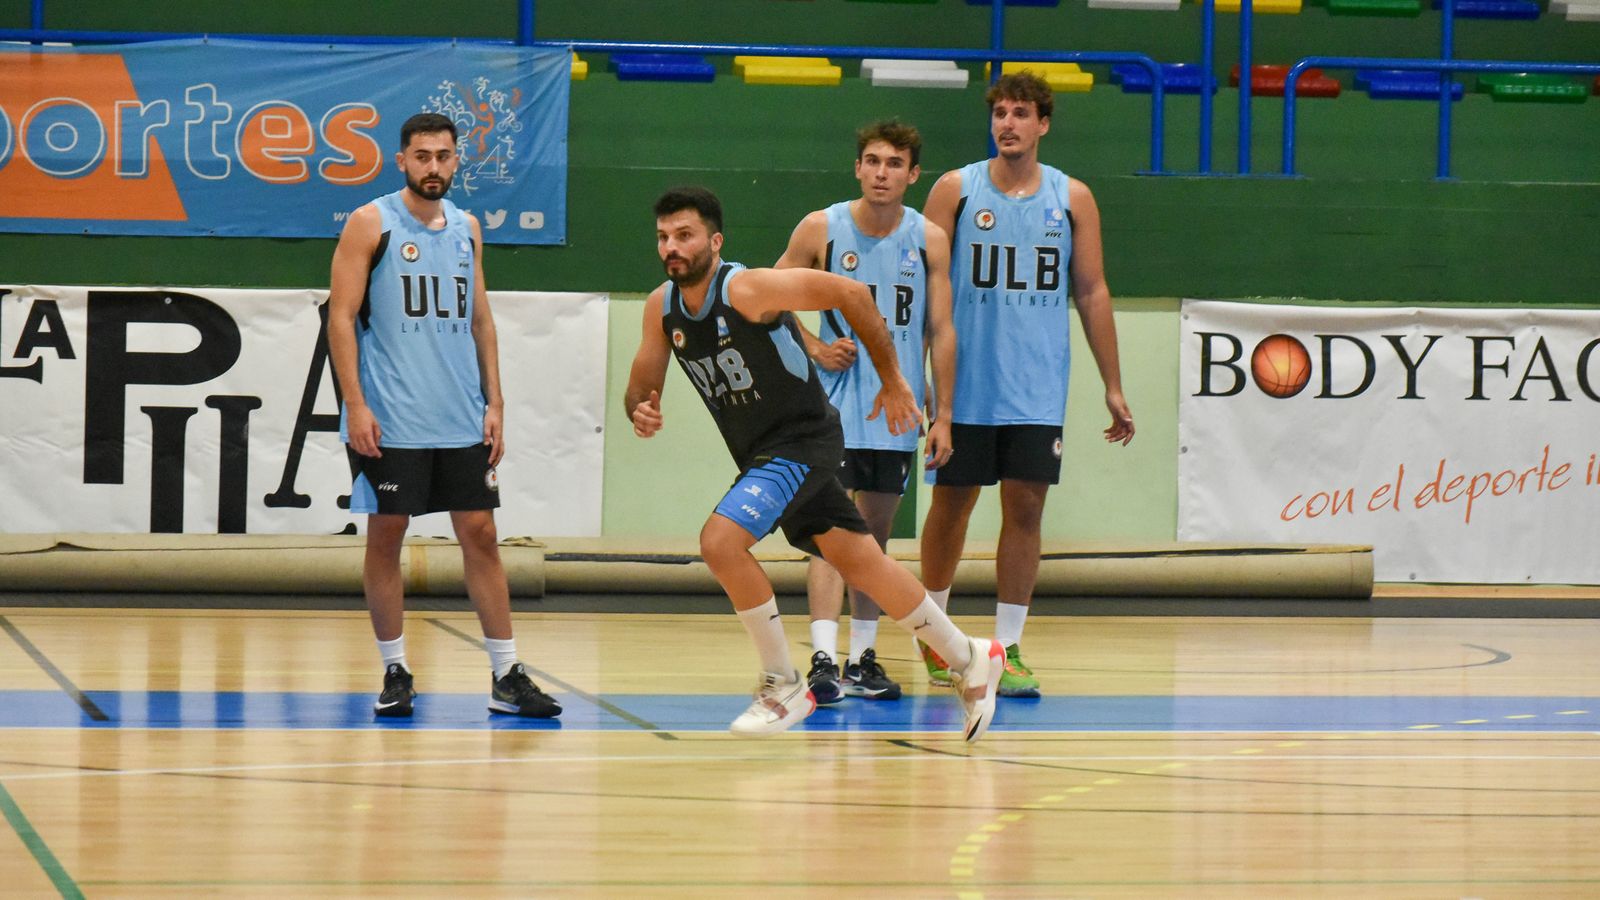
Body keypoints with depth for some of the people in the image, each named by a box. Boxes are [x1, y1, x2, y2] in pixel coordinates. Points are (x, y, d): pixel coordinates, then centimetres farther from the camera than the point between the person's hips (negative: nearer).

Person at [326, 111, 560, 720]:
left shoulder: (466, 228, 12)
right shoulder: (371, 225, -3)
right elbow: (341, 317, -6)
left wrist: (493, 402, 10)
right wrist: (355, 406, -14)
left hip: (461, 419, 4)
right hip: (390, 421, -4)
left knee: (480, 534, 3)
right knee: (385, 536, 1)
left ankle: (508, 677, 4)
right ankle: (395, 672, 11)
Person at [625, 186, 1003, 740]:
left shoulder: (749, 288, -23)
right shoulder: (662, 307, -2)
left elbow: (851, 294, -17)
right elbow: (642, 383, 9)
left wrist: (892, 380, -11)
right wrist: (640, 412, -16)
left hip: (803, 441, -7)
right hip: (760, 454, 7)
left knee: (720, 541, -24)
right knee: (862, 565, 15)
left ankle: (784, 687, -9)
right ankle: (969, 662, 31)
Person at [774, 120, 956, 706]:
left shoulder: (929, 239, 1)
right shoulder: (821, 229, -5)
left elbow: (940, 330, 4)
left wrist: (943, 416, 1)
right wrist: (814, 346, -9)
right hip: (835, 398, -3)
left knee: (876, 531, 10)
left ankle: (863, 658, 19)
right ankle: (823, 659, -19)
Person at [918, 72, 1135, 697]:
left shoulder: (1072, 198, 5)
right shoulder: (956, 190, 1)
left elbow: (1091, 292, 10)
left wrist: (1113, 387, 8)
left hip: (1037, 388, 1)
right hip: (965, 383, -1)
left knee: (1025, 506, -4)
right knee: (951, 503, 7)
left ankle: (1007, 647, 2)